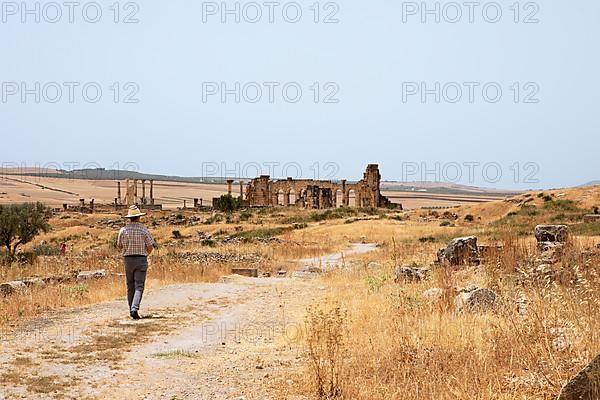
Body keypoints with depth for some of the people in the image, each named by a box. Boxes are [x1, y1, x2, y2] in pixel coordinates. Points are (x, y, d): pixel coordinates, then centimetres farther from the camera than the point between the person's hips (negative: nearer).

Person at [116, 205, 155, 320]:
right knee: (139, 286, -2)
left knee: (130, 286, 14)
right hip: (141, 260, -2)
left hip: (128, 259, 2)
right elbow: (150, 247, -4)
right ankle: (135, 309, -19)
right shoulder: (144, 230, -7)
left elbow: (119, 246, 7)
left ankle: (132, 310, 17)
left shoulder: (123, 230, -2)